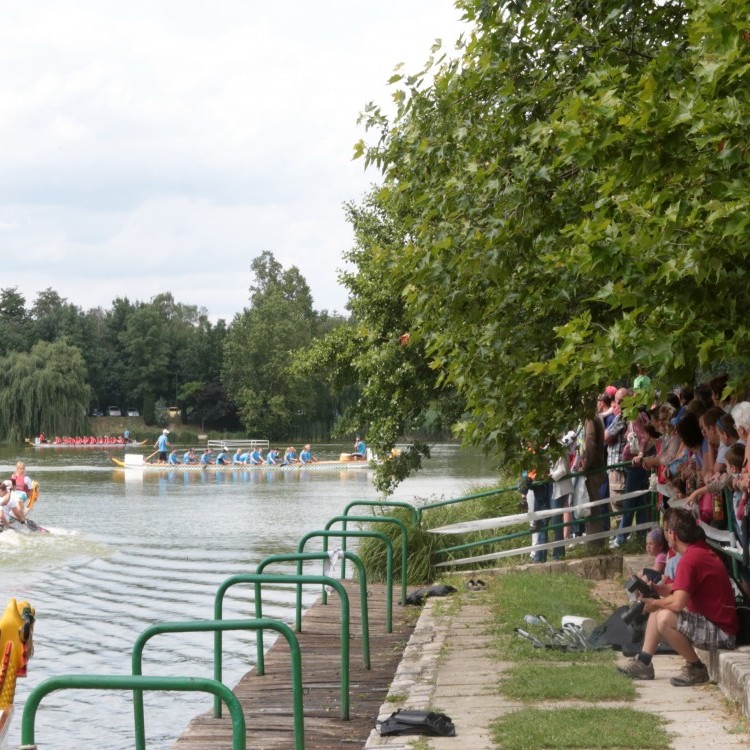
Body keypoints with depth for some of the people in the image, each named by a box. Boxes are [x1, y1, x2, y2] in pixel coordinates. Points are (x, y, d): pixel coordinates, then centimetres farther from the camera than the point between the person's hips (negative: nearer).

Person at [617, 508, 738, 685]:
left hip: (721, 633, -11)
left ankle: (696, 669, -12)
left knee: (665, 618, -29)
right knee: (657, 610, 16)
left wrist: (655, 603, -9)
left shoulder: (690, 559, -22)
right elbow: (684, 591, 17)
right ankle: (643, 662, 14)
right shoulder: (704, 551, 10)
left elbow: (677, 603, -29)